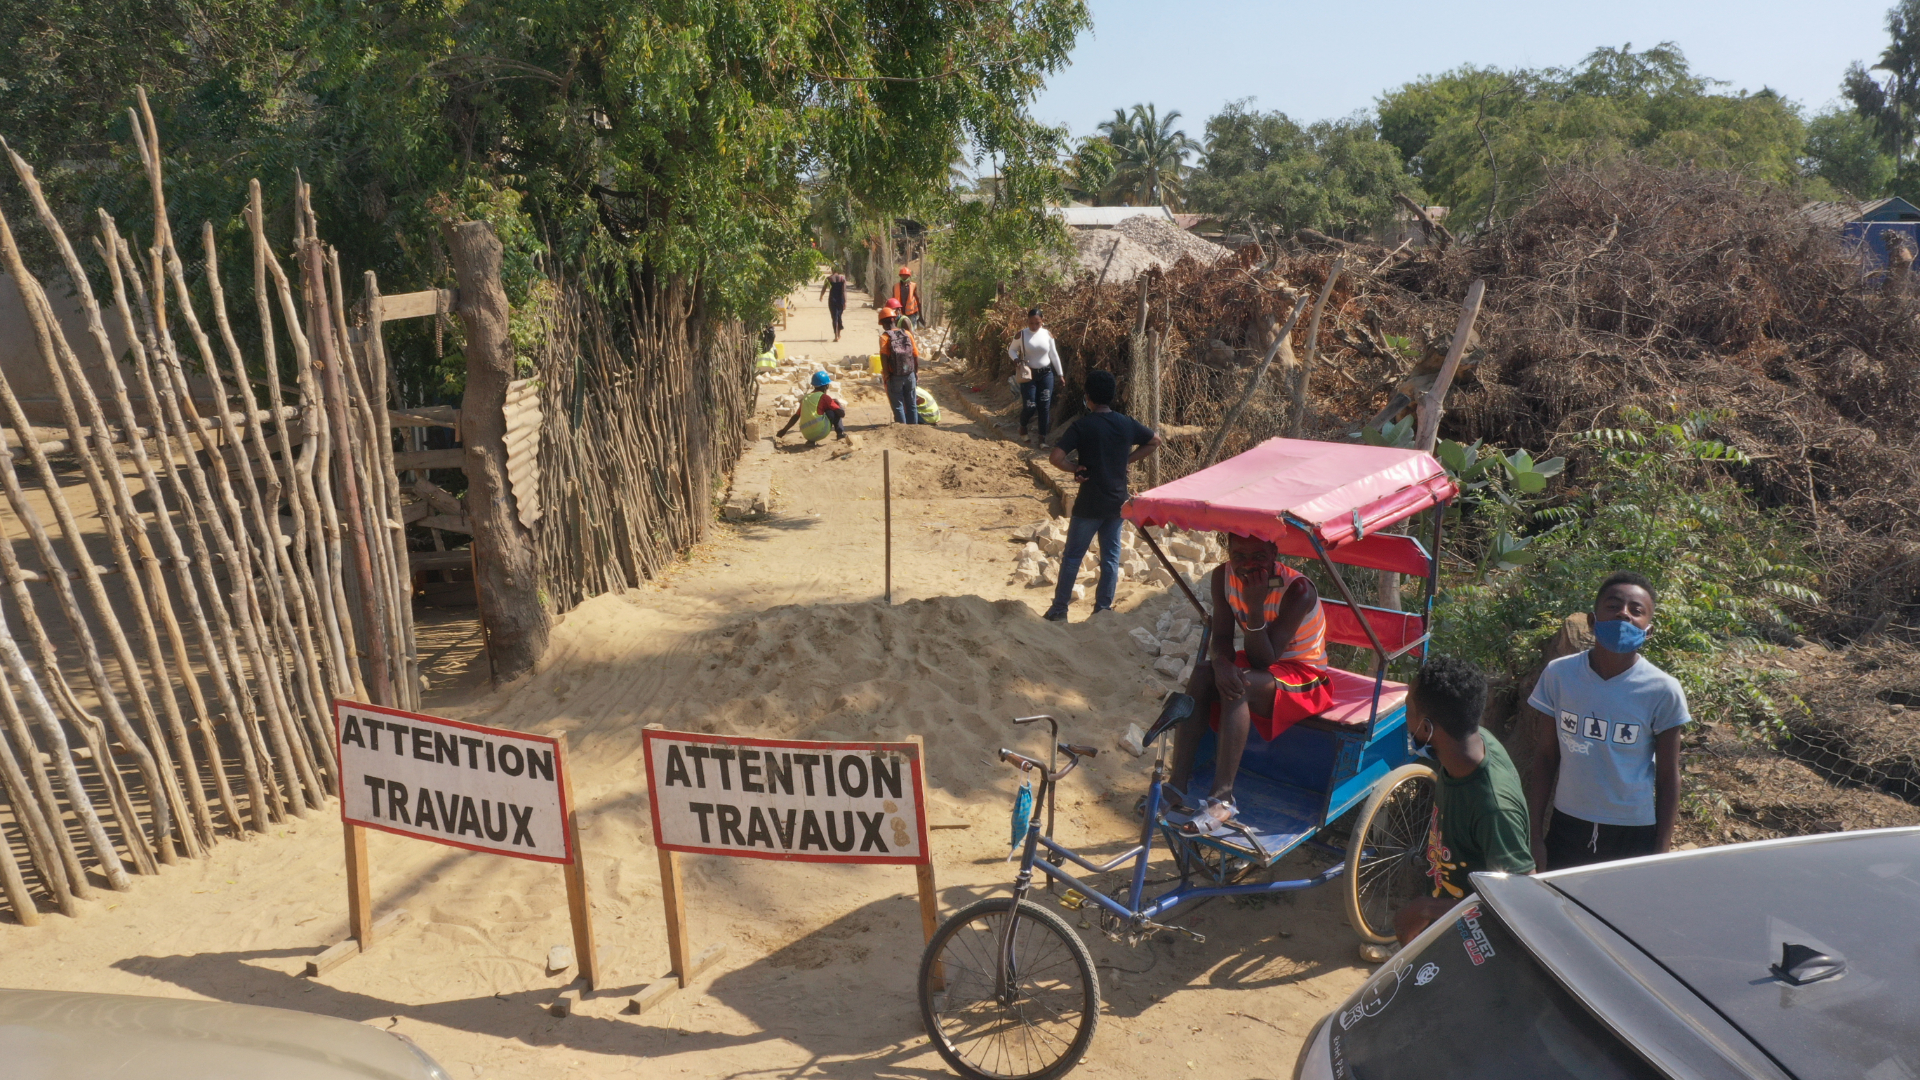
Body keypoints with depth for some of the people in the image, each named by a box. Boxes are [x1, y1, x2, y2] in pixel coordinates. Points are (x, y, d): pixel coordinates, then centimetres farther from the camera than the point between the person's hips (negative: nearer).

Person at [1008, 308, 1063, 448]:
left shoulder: (1047, 334, 0)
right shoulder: (1021, 335, -6)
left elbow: (1054, 354, 7)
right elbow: (1011, 350, 6)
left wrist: (1060, 373, 9)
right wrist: (1016, 359, -16)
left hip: (1046, 374, 2)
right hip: (1028, 375, -2)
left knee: (1045, 406, -1)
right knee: (1030, 406, -4)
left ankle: (1042, 438, 6)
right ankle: (1023, 426, 28)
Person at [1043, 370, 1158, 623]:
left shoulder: (1083, 425, -12)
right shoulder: (1126, 423, 1)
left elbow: (1055, 457, -21)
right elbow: (1155, 441, 16)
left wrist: (1075, 468, -5)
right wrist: (1127, 460, 12)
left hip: (1089, 504, -4)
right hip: (1117, 502, 4)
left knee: (1072, 556, 7)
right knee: (1110, 558, 11)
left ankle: (1059, 610, 12)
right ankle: (1103, 609, 16)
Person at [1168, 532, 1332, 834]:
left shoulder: (1297, 590, -26)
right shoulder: (1223, 576, -10)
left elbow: (1264, 659, -26)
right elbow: (1222, 636, -6)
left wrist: (1255, 606, -38)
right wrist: (1221, 662, -29)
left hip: (1302, 676, -5)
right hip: (1256, 665, 6)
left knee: (1240, 685, -34)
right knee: (1201, 675, -24)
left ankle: (1223, 798, -34)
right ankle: (1178, 787, -24)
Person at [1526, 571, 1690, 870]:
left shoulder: (1662, 691, -11)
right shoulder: (1559, 675, -7)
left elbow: (1668, 777, -3)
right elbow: (1547, 758, 1)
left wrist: (1661, 854, -2)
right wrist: (1534, 835, 1)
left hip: (1634, 834, -1)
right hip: (1567, 827, 1)